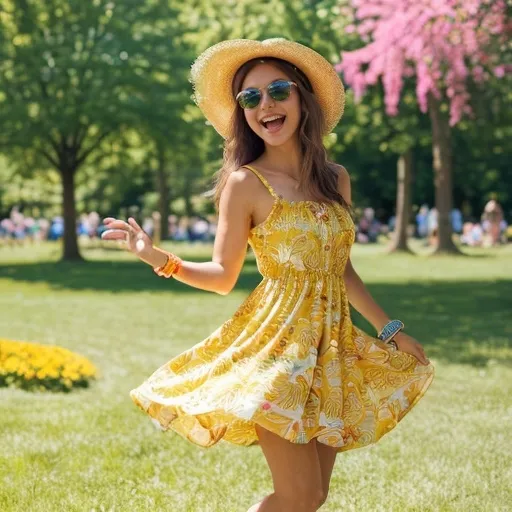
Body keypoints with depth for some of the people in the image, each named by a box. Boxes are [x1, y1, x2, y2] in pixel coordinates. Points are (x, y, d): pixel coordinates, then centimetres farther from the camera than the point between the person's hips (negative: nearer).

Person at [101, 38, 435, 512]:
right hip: (276, 346, -6)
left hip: (333, 346, 6)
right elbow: (223, 276, -4)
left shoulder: (337, 179, 9)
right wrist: (161, 259, -20)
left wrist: (390, 329, 19)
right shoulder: (245, 183, -6)